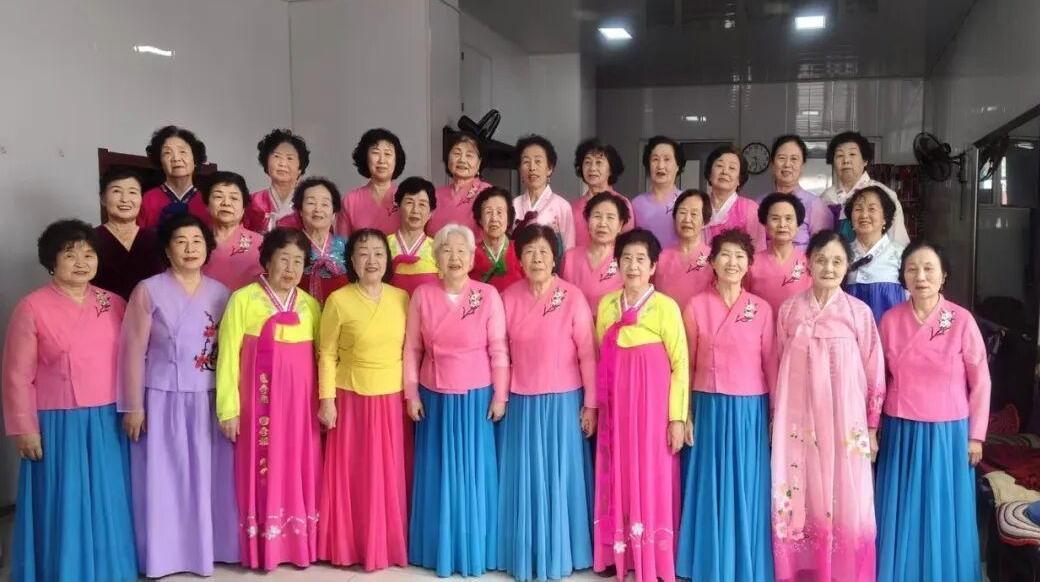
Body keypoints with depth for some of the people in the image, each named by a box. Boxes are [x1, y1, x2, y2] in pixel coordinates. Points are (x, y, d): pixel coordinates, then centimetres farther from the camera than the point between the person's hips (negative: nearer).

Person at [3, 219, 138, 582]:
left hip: (107, 422, 4)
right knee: (62, 504, 5)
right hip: (58, 423, -4)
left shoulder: (115, 304, 5)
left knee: (107, 502, 12)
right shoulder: (32, 307, -6)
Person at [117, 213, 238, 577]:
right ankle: (164, 554, 18)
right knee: (163, 478, 4)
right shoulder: (148, 291, -5)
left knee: (207, 475, 9)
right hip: (162, 398, -3)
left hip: (207, 400, 3)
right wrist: (133, 406, -6)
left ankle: (207, 548, 23)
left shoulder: (220, 293, 5)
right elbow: (134, 351, -5)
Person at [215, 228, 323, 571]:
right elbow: (228, 355, -6)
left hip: (300, 401, 3)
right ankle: (263, 548, 16)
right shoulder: (243, 299, -5)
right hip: (260, 400, -3)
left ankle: (300, 545, 21)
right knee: (263, 471, 3)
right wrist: (228, 408, -9)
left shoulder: (311, 305, 7)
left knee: (300, 470, 8)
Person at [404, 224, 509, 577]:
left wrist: (500, 395, -7)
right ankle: (439, 550, 25)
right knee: (438, 475, 11)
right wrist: (411, 393, 0)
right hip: (435, 398, 2)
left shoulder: (488, 295, -7)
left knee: (473, 474, 7)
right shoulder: (422, 295, 0)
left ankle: (474, 550, 22)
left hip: (476, 397, -2)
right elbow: (412, 348, 3)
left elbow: (499, 349, -5)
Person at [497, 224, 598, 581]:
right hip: (520, 403, 3)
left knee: (559, 478, 6)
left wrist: (590, 404, -7)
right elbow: (502, 352, 5)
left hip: (562, 402, -3)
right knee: (523, 480, 10)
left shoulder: (573, 298, -9)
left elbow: (588, 355, -7)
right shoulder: (508, 298, 0)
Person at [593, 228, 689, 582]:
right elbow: (601, 359, 12)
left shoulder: (666, 307, -7)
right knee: (618, 479, 9)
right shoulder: (606, 305, 7)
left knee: (651, 479, 1)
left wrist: (677, 417, -10)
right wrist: (595, 405, 8)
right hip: (616, 404, 4)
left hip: (652, 403, -4)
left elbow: (680, 364, -7)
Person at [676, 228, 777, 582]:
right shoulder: (695, 306, 0)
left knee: (746, 490, 7)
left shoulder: (762, 309, 1)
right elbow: (686, 364, 3)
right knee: (710, 489, 7)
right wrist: (684, 413, 1)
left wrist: (776, 415, 1)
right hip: (708, 408, 0)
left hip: (749, 410, 0)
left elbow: (771, 364, 3)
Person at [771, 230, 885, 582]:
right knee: (798, 501, 8)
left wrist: (872, 428, 1)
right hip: (798, 422, 2)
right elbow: (778, 368, 8)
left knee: (845, 503, 3)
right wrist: (775, 418, 9)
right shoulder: (788, 310, 2)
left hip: (844, 421, -1)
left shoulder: (859, 312, -3)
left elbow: (875, 373, 0)